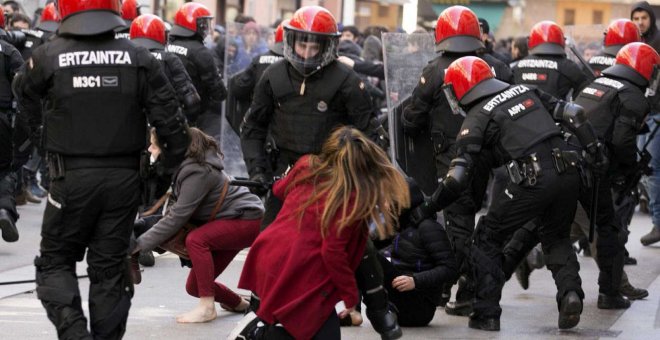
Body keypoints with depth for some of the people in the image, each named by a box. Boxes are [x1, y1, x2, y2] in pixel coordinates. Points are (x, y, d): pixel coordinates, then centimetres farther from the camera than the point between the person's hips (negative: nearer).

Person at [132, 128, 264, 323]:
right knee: (194, 286, 4)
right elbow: (178, 211, 0)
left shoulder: (198, 172, -27)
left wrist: (140, 243, -25)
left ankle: (207, 307, -24)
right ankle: (238, 304, 30)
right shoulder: (187, 166, -1)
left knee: (196, 240, -32)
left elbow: (177, 218, -27)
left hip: (249, 219, -9)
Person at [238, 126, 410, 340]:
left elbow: (279, 190, 26)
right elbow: (332, 252, -16)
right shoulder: (354, 198, -15)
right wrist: (350, 295, -4)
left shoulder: (307, 166, 4)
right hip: (302, 277, -8)